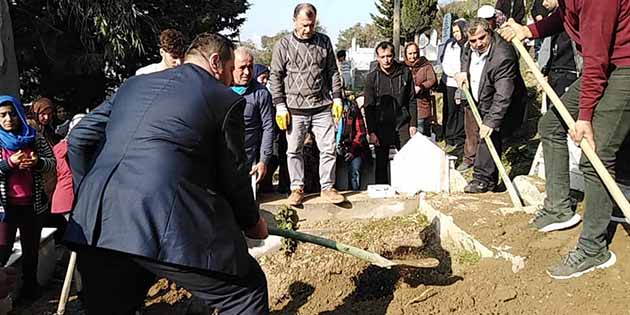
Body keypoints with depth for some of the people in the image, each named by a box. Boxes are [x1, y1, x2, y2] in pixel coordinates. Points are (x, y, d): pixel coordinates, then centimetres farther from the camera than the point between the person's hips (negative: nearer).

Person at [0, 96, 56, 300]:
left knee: (31, 248, 14)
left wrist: (37, 162, -16)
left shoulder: (34, 138, 3)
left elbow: (52, 162, 4)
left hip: (33, 204, 2)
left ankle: (30, 287, 28)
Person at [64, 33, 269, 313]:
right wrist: (252, 222, 24)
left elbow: (79, 140, 20)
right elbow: (233, 175, 7)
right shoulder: (226, 100, 4)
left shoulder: (133, 84, 20)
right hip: (168, 226, -6)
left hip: (95, 225, 7)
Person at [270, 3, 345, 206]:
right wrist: (280, 106, -5)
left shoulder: (324, 42, 8)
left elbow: (333, 72, 12)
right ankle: (297, 188, 19)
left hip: (323, 107, 2)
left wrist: (337, 98, 5)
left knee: (328, 149, 3)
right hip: (295, 109, -1)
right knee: (294, 151, 6)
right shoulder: (283, 45, 0)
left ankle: (327, 187, 16)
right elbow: (275, 77, 1)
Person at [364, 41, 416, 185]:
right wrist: (371, 132, -6)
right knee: (381, 163, 4)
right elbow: (368, 107, 0)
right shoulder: (372, 77, 0)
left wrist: (413, 124, 0)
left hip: (402, 124, 1)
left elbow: (412, 101, 7)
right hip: (381, 126, -1)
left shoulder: (405, 72, 3)